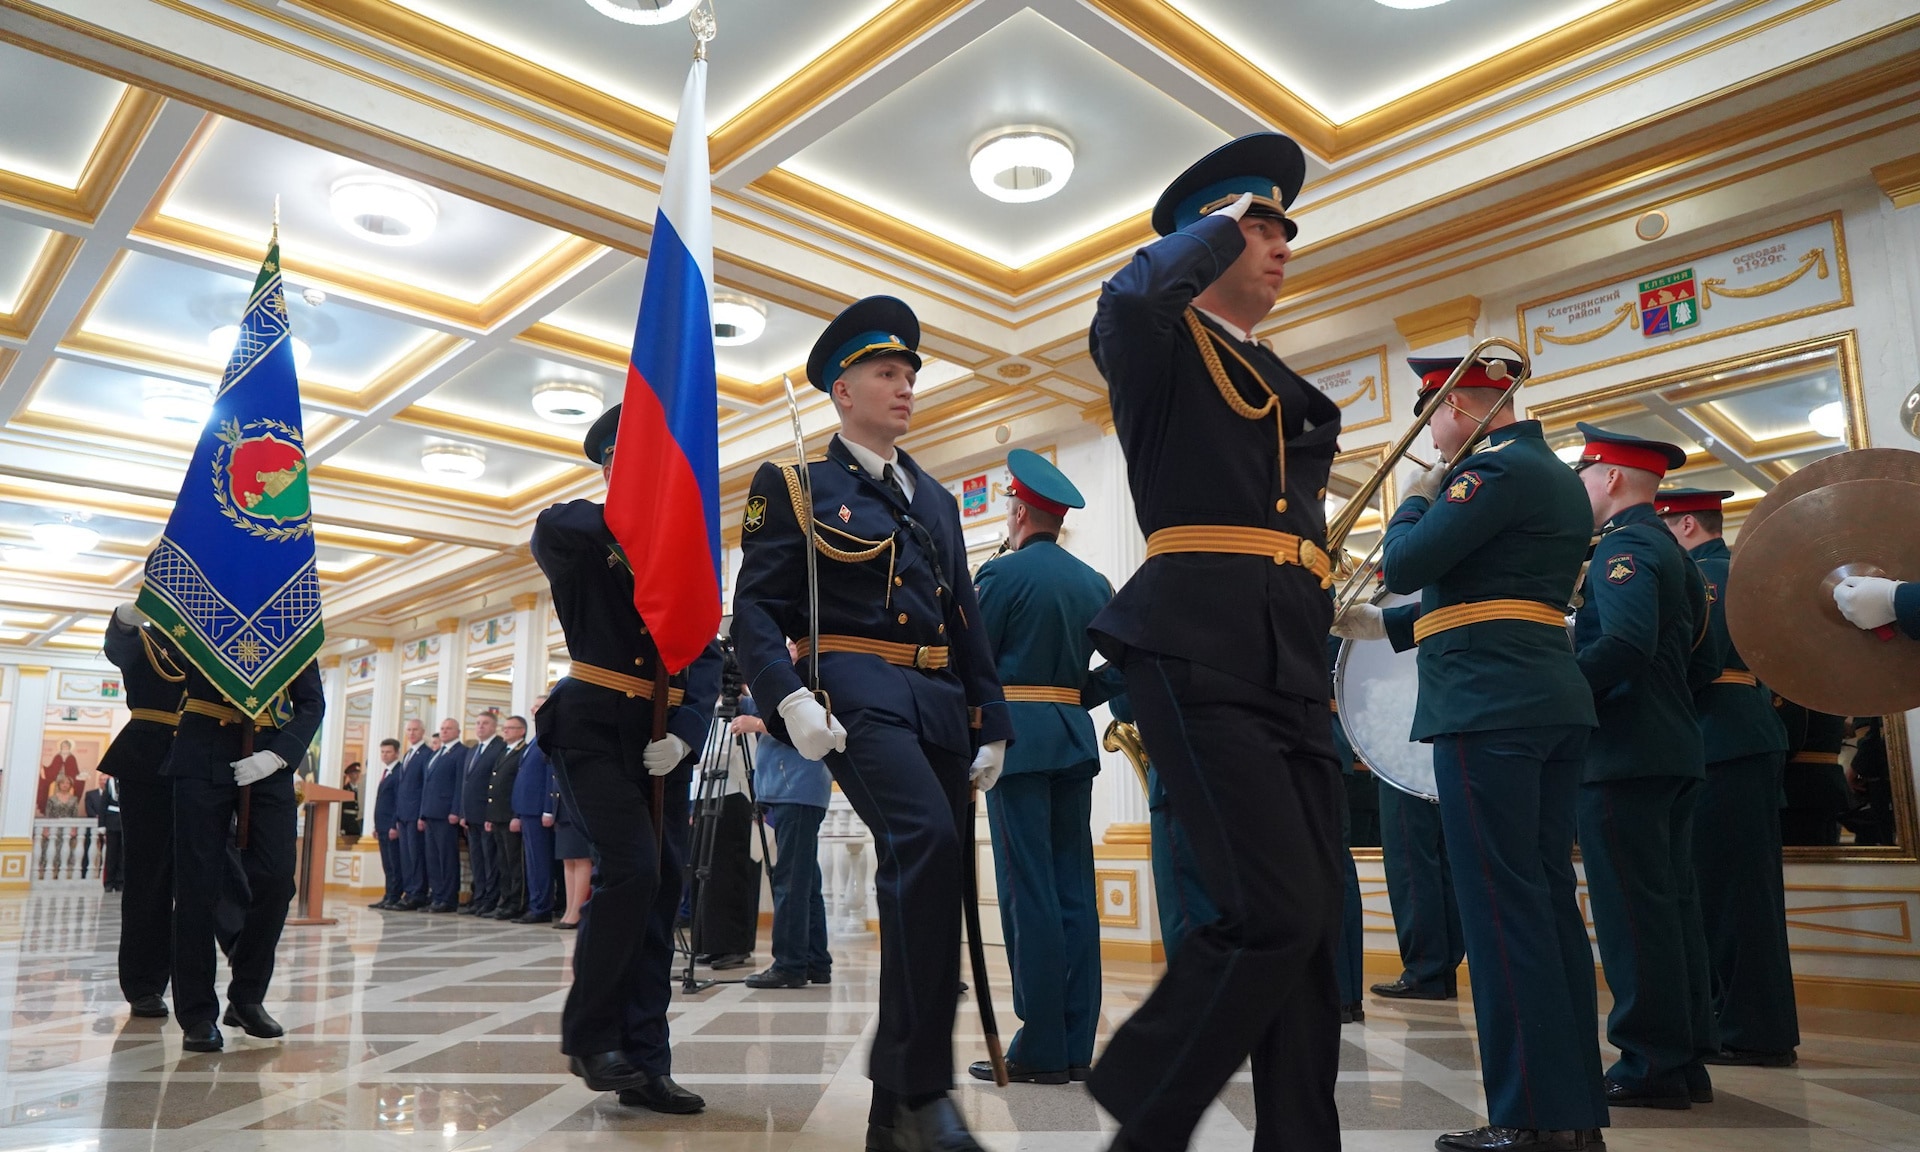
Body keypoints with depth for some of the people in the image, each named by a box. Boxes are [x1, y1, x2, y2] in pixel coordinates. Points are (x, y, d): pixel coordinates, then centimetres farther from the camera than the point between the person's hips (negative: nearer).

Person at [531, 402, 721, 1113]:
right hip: (595, 726, -4)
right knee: (632, 868, -18)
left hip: (664, 739, 4)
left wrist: (684, 733, -8)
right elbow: (551, 529, -24)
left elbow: (707, 656, 7)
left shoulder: (686, 550, 13)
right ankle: (589, 1035, 3)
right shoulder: (583, 541, 4)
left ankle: (643, 1064, 12)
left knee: (661, 888, 3)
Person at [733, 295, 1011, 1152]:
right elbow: (756, 612, -3)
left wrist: (991, 724, 13)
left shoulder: (936, 501, 23)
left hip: (941, 705, 6)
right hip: (858, 694, -6)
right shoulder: (794, 488, 6)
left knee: (930, 886, 4)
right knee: (928, 841, -29)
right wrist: (790, 700, -19)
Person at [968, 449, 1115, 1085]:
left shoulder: (1002, 573, -6)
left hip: (1017, 739, -6)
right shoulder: (1094, 583, 12)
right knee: (1074, 889, 7)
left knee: (1028, 891, -4)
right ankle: (1076, 1045, 12)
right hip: (1074, 741, 6)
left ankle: (1041, 1048, 0)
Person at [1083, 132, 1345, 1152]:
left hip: (1292, 667, 8)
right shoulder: (1164, 347, 4)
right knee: (1274, 912, -15)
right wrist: (1218, 223, -3)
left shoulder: (1279, 386, 27)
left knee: (1308, 921, 6)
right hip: (1200, 652, -8)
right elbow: (1126, 297, -20)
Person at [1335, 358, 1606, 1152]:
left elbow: (1405, 565, -15)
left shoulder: (1496, 468, -10)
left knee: (1504, 911, -6)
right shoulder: (1557, 476, 21)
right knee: (1549, 902, 11)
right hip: (1554, 706, 10)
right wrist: (1377, 626, 23)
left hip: (1488, 708, -10)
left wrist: (1417, 497, 4)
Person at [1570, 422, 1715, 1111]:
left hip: (1624, 755, -10)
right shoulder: (1671, 552, 19)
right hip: (1674, 751, 10)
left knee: (1632, 909, -5)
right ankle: (1687, 1059, 19)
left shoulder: (1623, 547, -11)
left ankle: (1652, 1065, 1)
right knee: (1670, 902, 12)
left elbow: (1626, 644, -26)